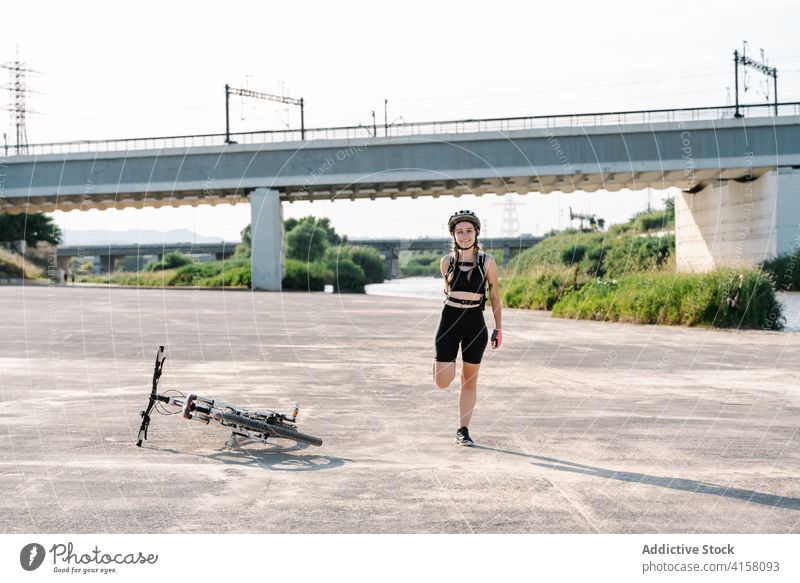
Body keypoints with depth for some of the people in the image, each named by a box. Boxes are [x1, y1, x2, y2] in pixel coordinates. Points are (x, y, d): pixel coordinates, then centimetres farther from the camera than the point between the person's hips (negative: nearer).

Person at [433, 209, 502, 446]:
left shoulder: (487, 262, -2)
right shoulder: (447, 261, 2)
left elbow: (495, 296, 5)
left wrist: (498, 328, 4)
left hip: (475, 324, -1)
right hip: (449, 321, 1)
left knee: (469, 381, 7)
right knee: (443, 382, -6)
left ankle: (463, 430, 17)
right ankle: (440, 361, 28)